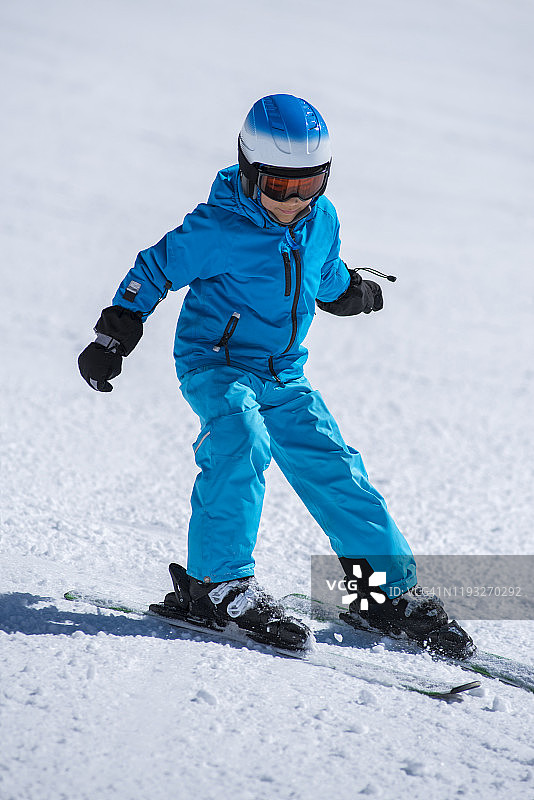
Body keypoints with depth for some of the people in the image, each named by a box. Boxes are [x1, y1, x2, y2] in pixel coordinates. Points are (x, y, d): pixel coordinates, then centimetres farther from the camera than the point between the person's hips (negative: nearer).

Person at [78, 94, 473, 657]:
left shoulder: (321, 220, 1)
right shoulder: (219, 229, -18)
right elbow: (156, 268, -7)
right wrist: (111, 339, -7)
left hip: (284, 376, 6)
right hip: (215, 363, -6)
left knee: (335, 472, 0)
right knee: (244, 443, -32)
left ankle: (392, 590, 10)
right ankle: (217, 585, -26)